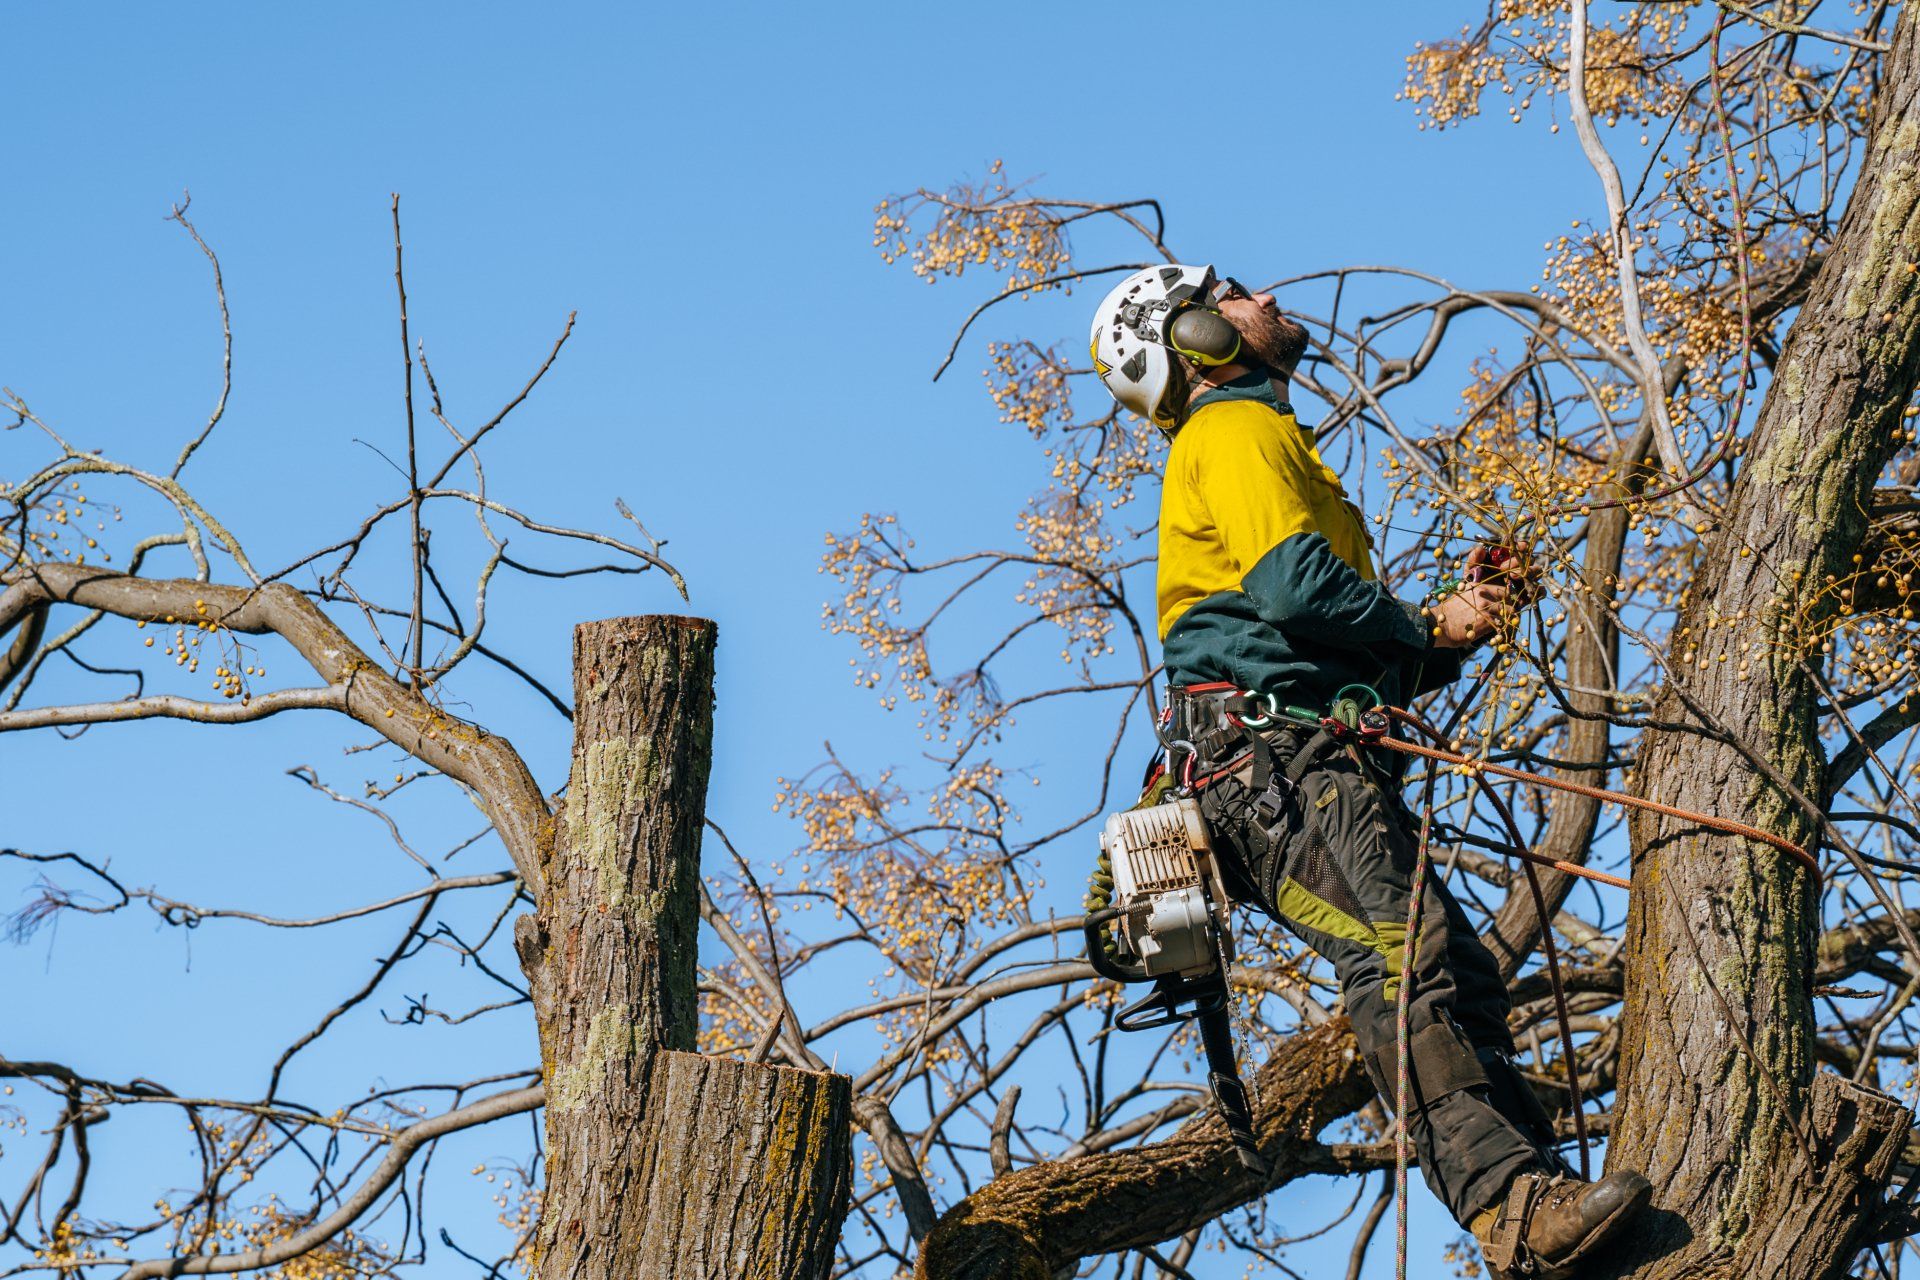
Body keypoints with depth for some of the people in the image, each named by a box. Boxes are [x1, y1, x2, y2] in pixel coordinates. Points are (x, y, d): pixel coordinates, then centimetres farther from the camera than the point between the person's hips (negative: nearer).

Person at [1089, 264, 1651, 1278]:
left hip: (1323, 761, 10)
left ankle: (1542, 1194, -13)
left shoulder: (1261, 435, 36)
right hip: (1273, 755, -10)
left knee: (1462, 977, -4)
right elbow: (1297, 586, -14)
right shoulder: (1236, 433, 4)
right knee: (1401, 958, -25)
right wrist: (1429, 629, 1)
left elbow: (1369, 658, 34)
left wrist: (1456, 613, 16)